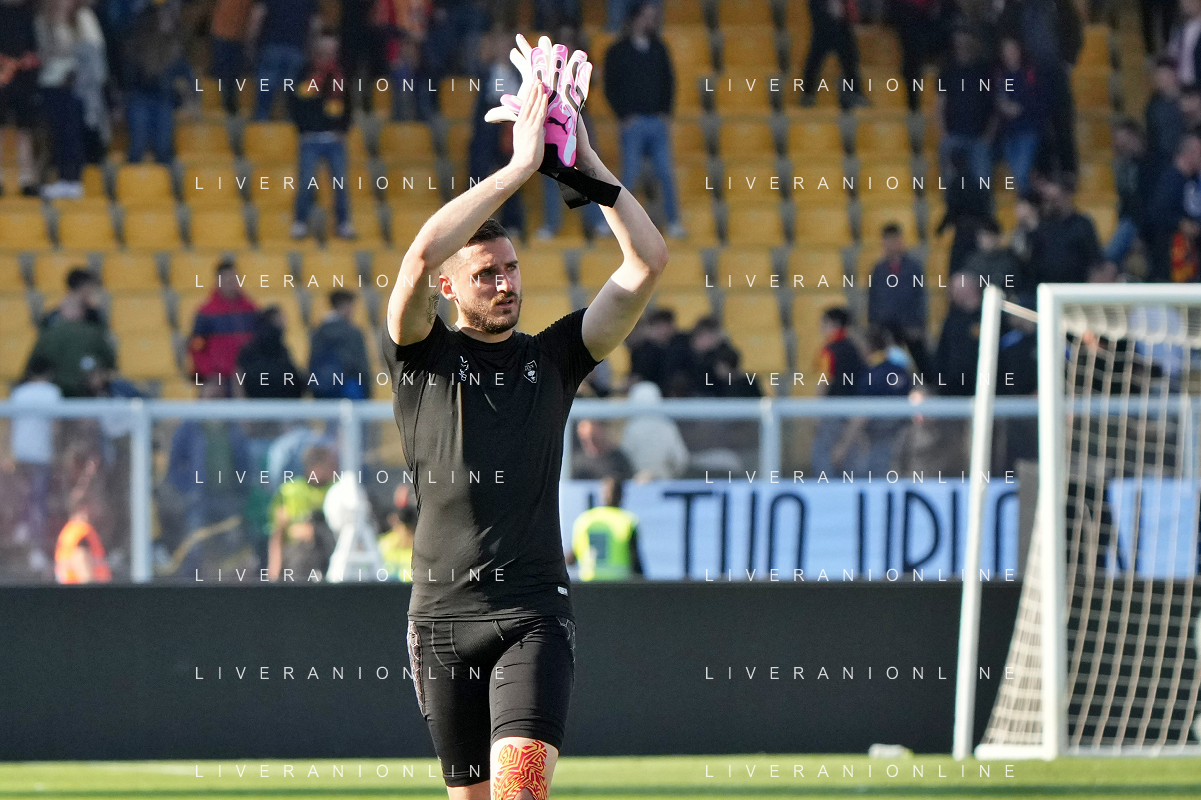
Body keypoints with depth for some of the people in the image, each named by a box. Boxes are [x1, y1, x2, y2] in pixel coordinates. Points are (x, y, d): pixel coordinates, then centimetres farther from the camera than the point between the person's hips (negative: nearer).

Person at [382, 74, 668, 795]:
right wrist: (522, 166, -13)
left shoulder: (553, 357, 12)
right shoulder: (423, 356, 6)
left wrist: (587, 162, 0)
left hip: (535, 609, -1)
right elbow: (422, 254, -13)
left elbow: (649, 261, 5)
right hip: (444, 609, 1)